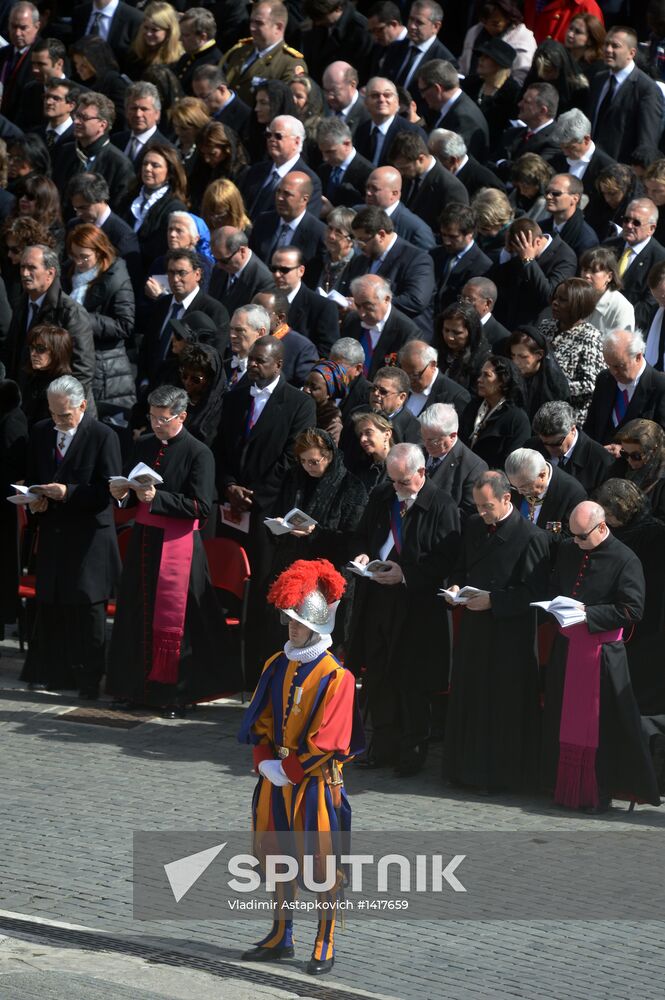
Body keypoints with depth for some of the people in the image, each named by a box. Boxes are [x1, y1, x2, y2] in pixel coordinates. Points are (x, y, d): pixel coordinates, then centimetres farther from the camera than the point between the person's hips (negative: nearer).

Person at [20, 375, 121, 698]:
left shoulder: (103, 436, -8)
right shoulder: (40, 433, 8)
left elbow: (109, 489, -11)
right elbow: (31, 478, 18)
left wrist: (68, 493, -21)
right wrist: (35, 500, -3)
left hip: (89, 537, -5)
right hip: (52, 533, 5)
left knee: (88, 609, -1)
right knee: (50, 606, 8)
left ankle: (89, 679, 6)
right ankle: (51, 672, 17)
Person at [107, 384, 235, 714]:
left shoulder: (198, 454, -10)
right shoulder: (144, 445, 9)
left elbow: (201, 507, -17)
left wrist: (156, 498, -23)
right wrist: (123, 494, -5)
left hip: (176, 544, -6)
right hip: (143, 538, 6)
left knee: (174, 621, -3)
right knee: (139, 614, 10)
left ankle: (176, 693, 5)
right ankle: (140, 685, 21)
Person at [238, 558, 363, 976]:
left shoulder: (336, 677, -15)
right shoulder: (277, 667, 5)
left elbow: (325, 742, -18)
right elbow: (259, 724, 9)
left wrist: (288, 770, -15)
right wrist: (265, 763, -5)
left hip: (316, 783, -6)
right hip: (275, 781, 6)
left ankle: (325, 945, 11)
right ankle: (281, 937, 28)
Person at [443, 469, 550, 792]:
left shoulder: (531, 537, -14)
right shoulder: (473, 526, 8)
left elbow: (534, 591, -15)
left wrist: (492, 600, -21)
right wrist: (456, 585, -2)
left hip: (509, 633, -7)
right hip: (474, 629, 7)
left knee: (504, 707, 0)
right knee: (469, 701, 13)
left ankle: (504, 775, 10)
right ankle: (469, 768, 24)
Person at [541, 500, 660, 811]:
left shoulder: (625, 560, -12)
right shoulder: (567, 550, 8)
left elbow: (632, 610, -15)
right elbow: (554, 587, 22)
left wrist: (588, 615, -20)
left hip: (602, 653, -6)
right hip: (567, 648, 6)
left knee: (600, 725, -1)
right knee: (566, 722, 11)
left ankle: (599, 793, 7)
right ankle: (568, 788, 21)